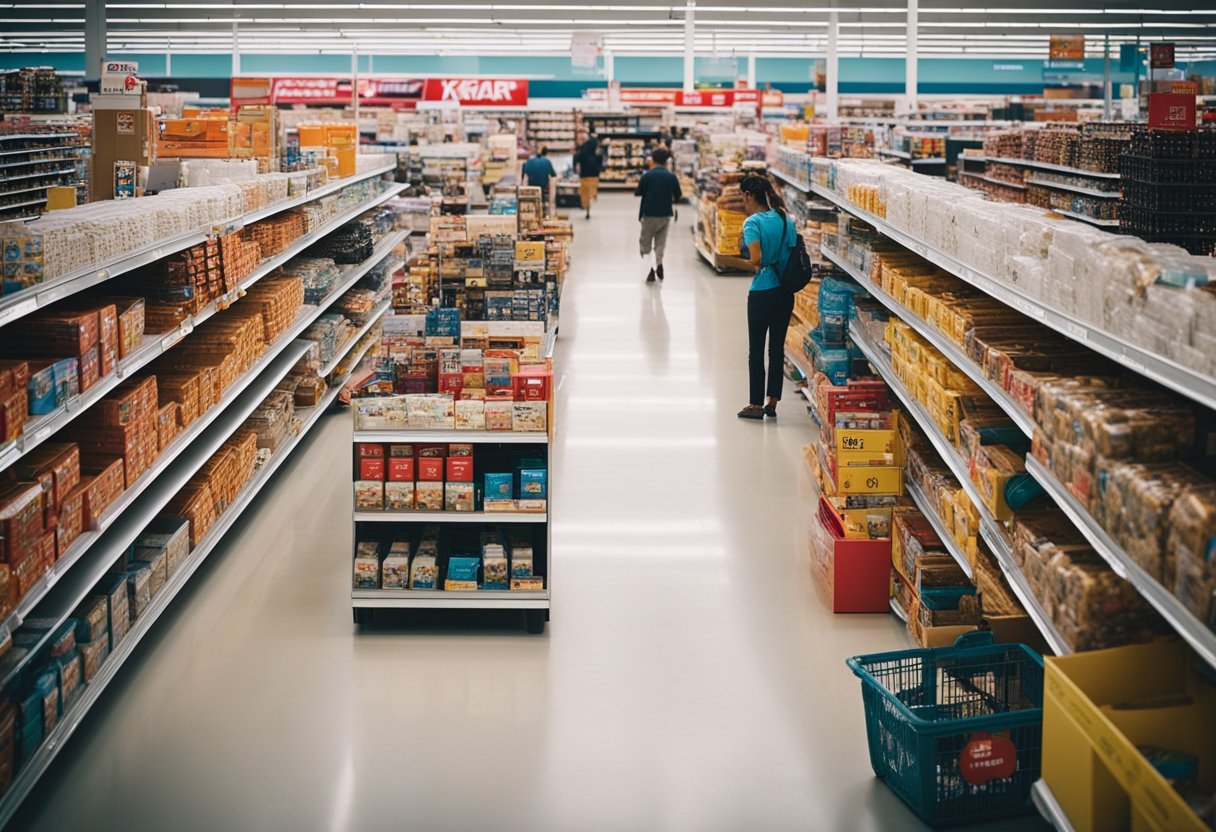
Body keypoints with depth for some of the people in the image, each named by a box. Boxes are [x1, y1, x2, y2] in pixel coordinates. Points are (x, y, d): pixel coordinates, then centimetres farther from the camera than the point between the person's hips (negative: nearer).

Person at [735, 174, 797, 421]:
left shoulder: (753, 222, -13)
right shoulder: (786, 220, 7)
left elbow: (756, 258, -23)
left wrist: (749, 263, -3)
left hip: (762, 293, -6)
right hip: (786, 292, 6)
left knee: (756, 348, 4)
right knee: (777, 347, 12)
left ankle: (756, 404, 9)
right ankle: (772, 403, 17)